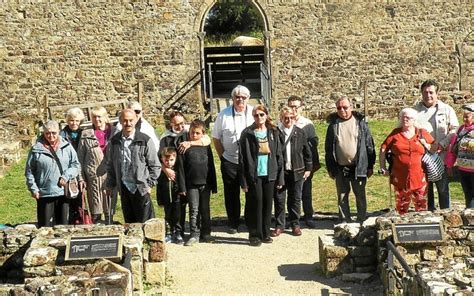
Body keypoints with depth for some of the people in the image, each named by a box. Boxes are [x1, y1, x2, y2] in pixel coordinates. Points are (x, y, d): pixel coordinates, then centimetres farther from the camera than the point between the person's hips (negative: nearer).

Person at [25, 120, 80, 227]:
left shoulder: (67, 147, 3)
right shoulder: (36, 149, -1)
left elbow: (76, 165, 5)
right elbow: (29, 171, 3)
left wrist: (66, 176, -10)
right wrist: (33, 188, -4)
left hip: (64, 193, 2)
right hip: (44, 194, -2)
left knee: (64, 225, 11)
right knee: (46, 226, 3)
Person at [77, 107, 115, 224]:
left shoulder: (113, 133, 3)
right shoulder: (86, 135, 5)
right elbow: (80, 157, 7)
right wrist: (82, 177, 1)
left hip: (110, 175, 0)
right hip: (93, 175, 0)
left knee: (109, 206, 7)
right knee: (95, 206, 6)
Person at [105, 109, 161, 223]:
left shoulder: (145, 140, -6)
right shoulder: (114, 141, 5)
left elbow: (155, 165, -2)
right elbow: (110, 165, 14)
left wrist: (150, 184, -6)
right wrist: (110, 185, 10)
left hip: (140, 188, -4)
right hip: (124, 187, 4)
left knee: (145, 222, 0)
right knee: (129, 222, 12)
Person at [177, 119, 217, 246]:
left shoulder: (206, 147, 7)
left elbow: (211, 166, 10)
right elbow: (181, 168, -3)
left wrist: (214, 185, 9)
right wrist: (182, 187, -8)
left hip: (205, 183, 3)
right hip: (191, 184, -2)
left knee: (205, 210, 9)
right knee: (194, 209, -4)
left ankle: (205, 234, 18)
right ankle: (194, 235, 3)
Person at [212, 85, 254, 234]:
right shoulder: (223, 115, -3)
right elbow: (216, 138, 4)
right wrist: (222, 155, 1)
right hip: (229, 162, 0)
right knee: (231, 194, 9)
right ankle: (233, 223, 23)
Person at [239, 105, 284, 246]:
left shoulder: (273, 133, 7)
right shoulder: (247, 133, -2)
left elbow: (279, 155, 7)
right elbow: (242, 158, -4)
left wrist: (280, 177, 1)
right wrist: (244, 180, -9)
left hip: (270, 175, 3)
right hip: (254, 175, -3)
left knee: (267, 204, 8)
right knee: (256, 204, -1)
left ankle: (265, 233, 19)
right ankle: (254, 235, 8)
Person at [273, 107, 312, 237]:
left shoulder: (300, 133, 4)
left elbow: (307, 152, 9)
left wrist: (308, 168, 7)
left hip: (297, 172, 2)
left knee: (295, 200, 9)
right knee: (279, 199, 5)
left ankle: (295, 225, 20)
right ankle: (279, 225, 16)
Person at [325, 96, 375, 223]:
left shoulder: (360, 123, 0)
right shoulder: (333, 125, 4)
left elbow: (369, 145, 1)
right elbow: (328, 148, 7)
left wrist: (370, 166, -1)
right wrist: (330, 168, 5)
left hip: (359, 167, -2)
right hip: (340, 168, 2)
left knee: (360, 196, 7)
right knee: (342, 197, 8)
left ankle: (362, 221, 17)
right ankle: (345, 222, 18)